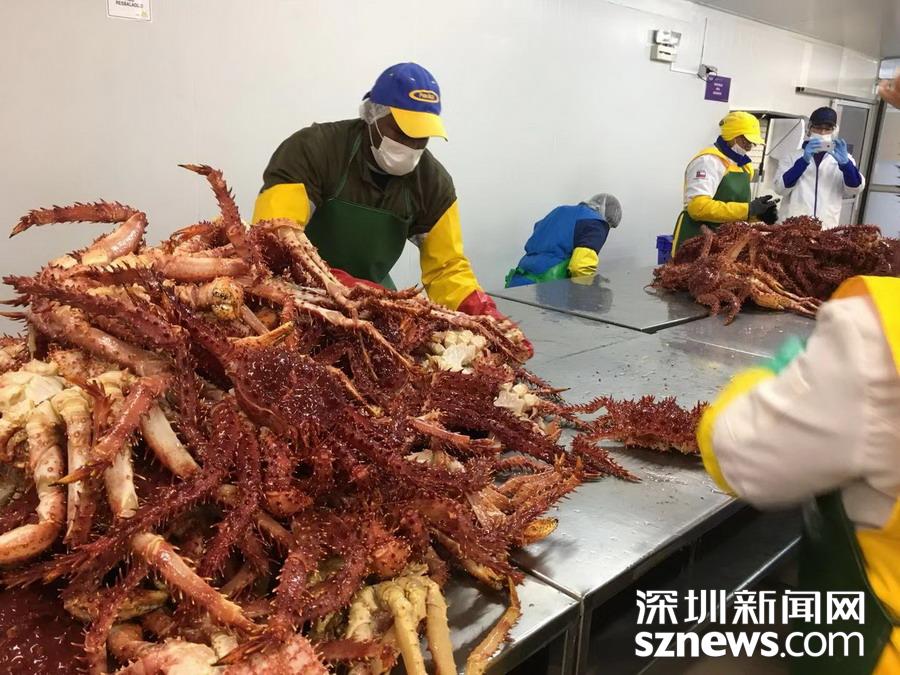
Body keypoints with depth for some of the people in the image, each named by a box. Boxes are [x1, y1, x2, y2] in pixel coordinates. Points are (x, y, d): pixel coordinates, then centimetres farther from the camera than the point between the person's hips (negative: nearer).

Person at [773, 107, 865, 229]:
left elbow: (855, 187, -4)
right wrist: (804, 160, -18)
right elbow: (780, 188, -7)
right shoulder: (793, 157, 9)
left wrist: (844, 162, -22)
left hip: (827, 229, 1)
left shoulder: (842, 157, 12)